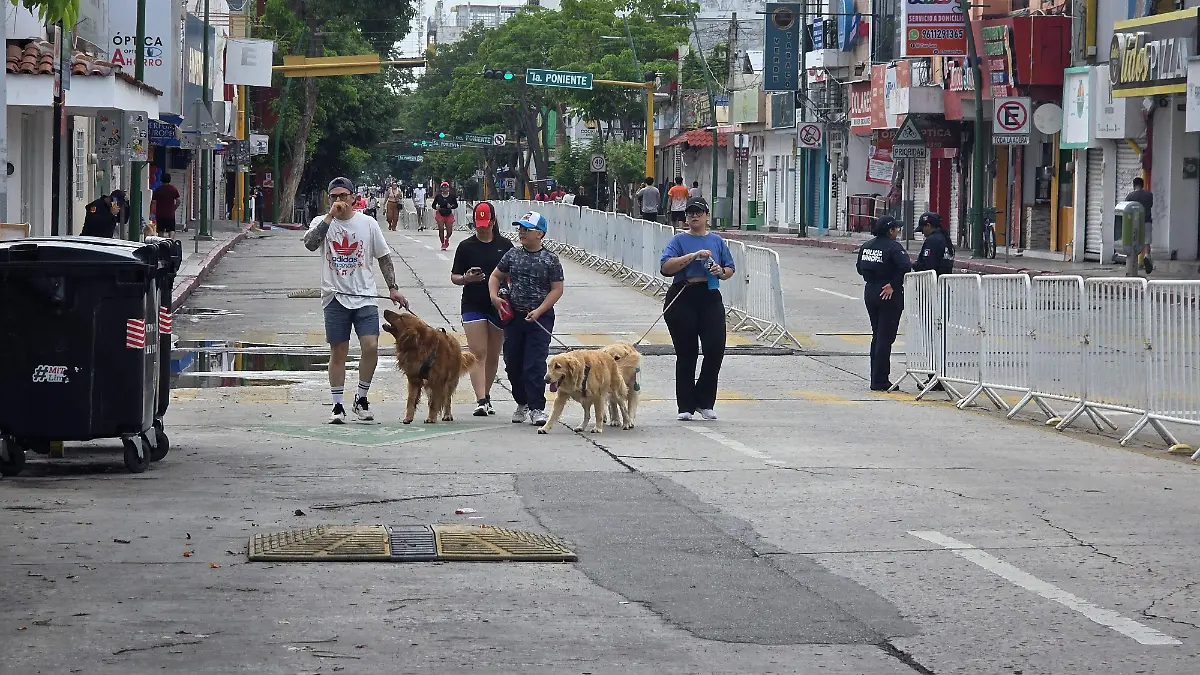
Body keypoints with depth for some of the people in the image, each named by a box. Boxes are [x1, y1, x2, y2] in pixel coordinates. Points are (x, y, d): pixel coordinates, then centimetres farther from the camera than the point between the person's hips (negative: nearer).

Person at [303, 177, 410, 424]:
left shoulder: (367, 223, 6)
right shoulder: (322, 222, 2)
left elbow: (383, 257, 12)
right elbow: (310, 244, -18)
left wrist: (392, 287, 6)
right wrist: (330, 216, -20)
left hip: (365, 295, 1)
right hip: (336, 297, -1)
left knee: (371, 347, -11)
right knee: (338, 353, 3)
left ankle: (361, 399, 6)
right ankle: (338, 406, 10)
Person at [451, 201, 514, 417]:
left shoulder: (505, 246, 5)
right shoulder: (466, 247, 3)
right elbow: (454, 277, 6)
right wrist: (466, 278, -16)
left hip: (499, 307, 2)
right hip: (473, 306, -2)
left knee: (493, 356, 10)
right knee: (478, 354, -11)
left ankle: (486, 395, 25)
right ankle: (481, 401, -16)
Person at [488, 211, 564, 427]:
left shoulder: (550, 260, -5)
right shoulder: (512, 254, 7)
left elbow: (557, 289, -5)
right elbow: (496, 276, 17)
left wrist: (539, 311, -15)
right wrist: (494, 296, -2)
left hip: (540, 318, -5)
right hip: (513, 316, 5)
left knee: (535, 365, -10)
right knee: (512, 363, 8)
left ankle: (537, 408, -5)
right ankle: (522, 403, 25)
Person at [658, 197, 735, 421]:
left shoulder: (717, 241, 12)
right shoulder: (679, 240, 3)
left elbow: (730, 270, 17)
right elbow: (666, 267, -11)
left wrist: (721, 272, -5)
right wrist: (693, 256, -18)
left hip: (710, 298, 2)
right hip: (682, 300, -2)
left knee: (716, 348, -8)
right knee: (686, 354, 2)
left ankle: (704, 402, 7)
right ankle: (686, 406, 10)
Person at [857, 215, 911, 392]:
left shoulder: (866, 246, 7)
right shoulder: (893, 247, -15)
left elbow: (861, 268, 13)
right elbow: (905, 268, -26)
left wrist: (872, 279, 11)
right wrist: (893, 285, -17)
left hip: (870, 293, 7)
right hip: (889, 296, -7)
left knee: (877, 336, 18)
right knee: (885, 338, -2)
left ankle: (876, 378, 21)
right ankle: (880, 381, -3)